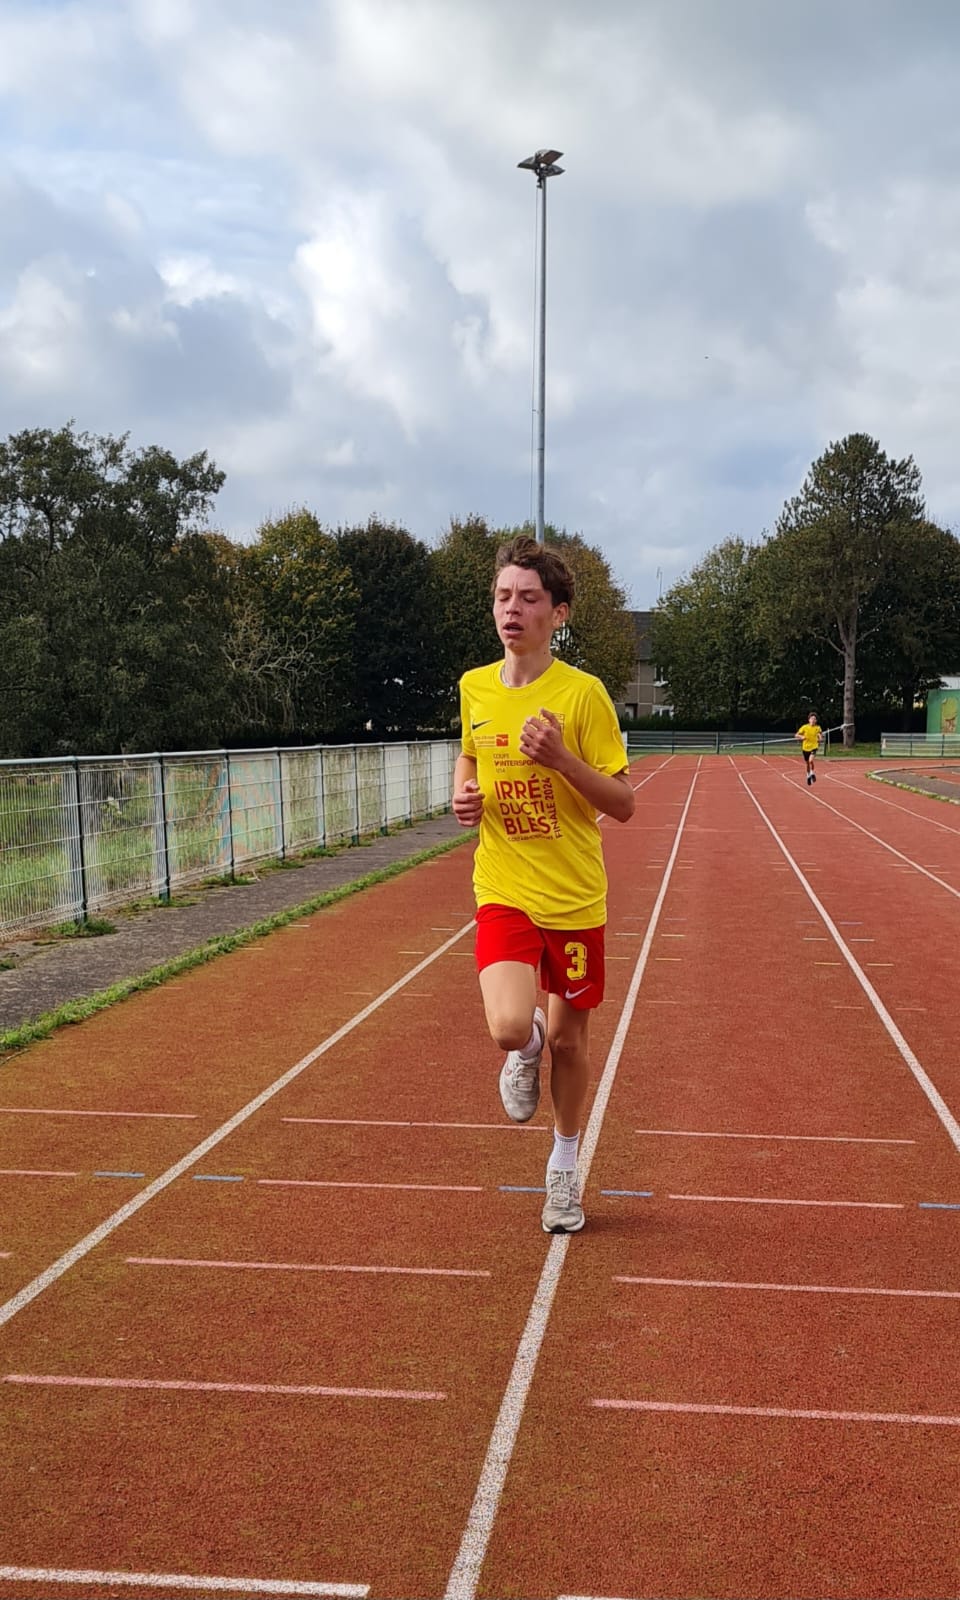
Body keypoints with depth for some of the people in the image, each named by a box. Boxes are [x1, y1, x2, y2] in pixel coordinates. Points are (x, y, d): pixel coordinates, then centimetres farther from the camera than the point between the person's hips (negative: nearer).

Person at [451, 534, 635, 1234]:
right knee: (509, 1028, -20)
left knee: (567, 1037, 10)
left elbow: (624, 804, -9)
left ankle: (564, 1169, 35)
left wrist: (562, 760, -24)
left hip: (574, 898, -1)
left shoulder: (583, 693, -11)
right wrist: (464, 795, 1)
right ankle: (525, 1051, 21)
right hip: (503, 892, 2)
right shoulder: (474, 688, 2)